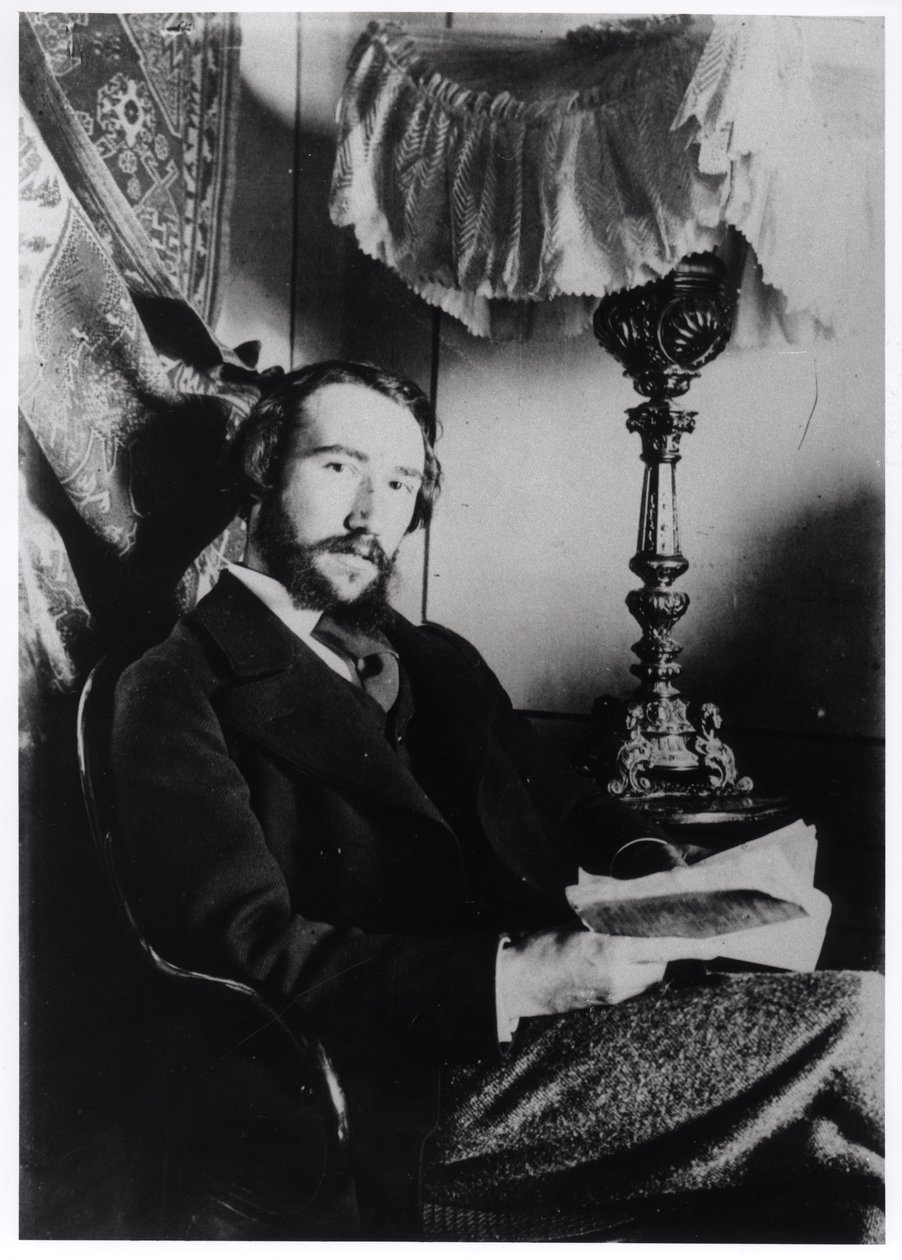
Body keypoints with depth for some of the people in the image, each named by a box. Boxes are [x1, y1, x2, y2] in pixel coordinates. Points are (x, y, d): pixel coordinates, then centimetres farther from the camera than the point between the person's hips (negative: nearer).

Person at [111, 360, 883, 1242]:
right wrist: (514, 979, -21)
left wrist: (649, 871, -2)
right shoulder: (177, 691, -1)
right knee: (851, 1030, -16)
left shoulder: (437, 661, 22)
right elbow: (253, 952, -12)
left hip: (558, 1011, 7)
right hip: (422, 1099, -6)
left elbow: (566, 803, 22)